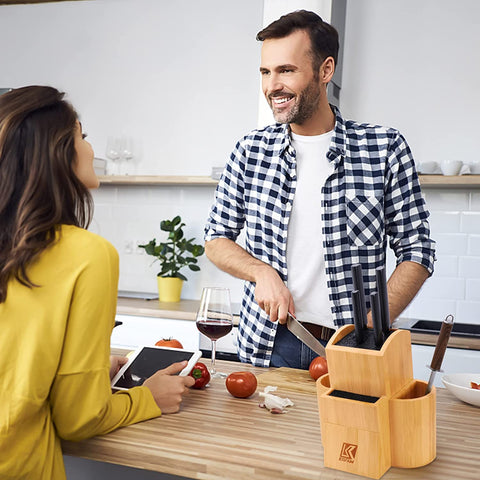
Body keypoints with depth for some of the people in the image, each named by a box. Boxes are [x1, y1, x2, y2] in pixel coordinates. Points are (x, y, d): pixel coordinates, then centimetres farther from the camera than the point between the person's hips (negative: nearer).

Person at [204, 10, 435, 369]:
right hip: (267, 343, 2)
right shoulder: (252, 150, 1)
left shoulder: (385, 149, -5)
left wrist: (370, 329, -15)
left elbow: (416, 252, -2)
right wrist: (262, 271, -11)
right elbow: (217, 239, 9)